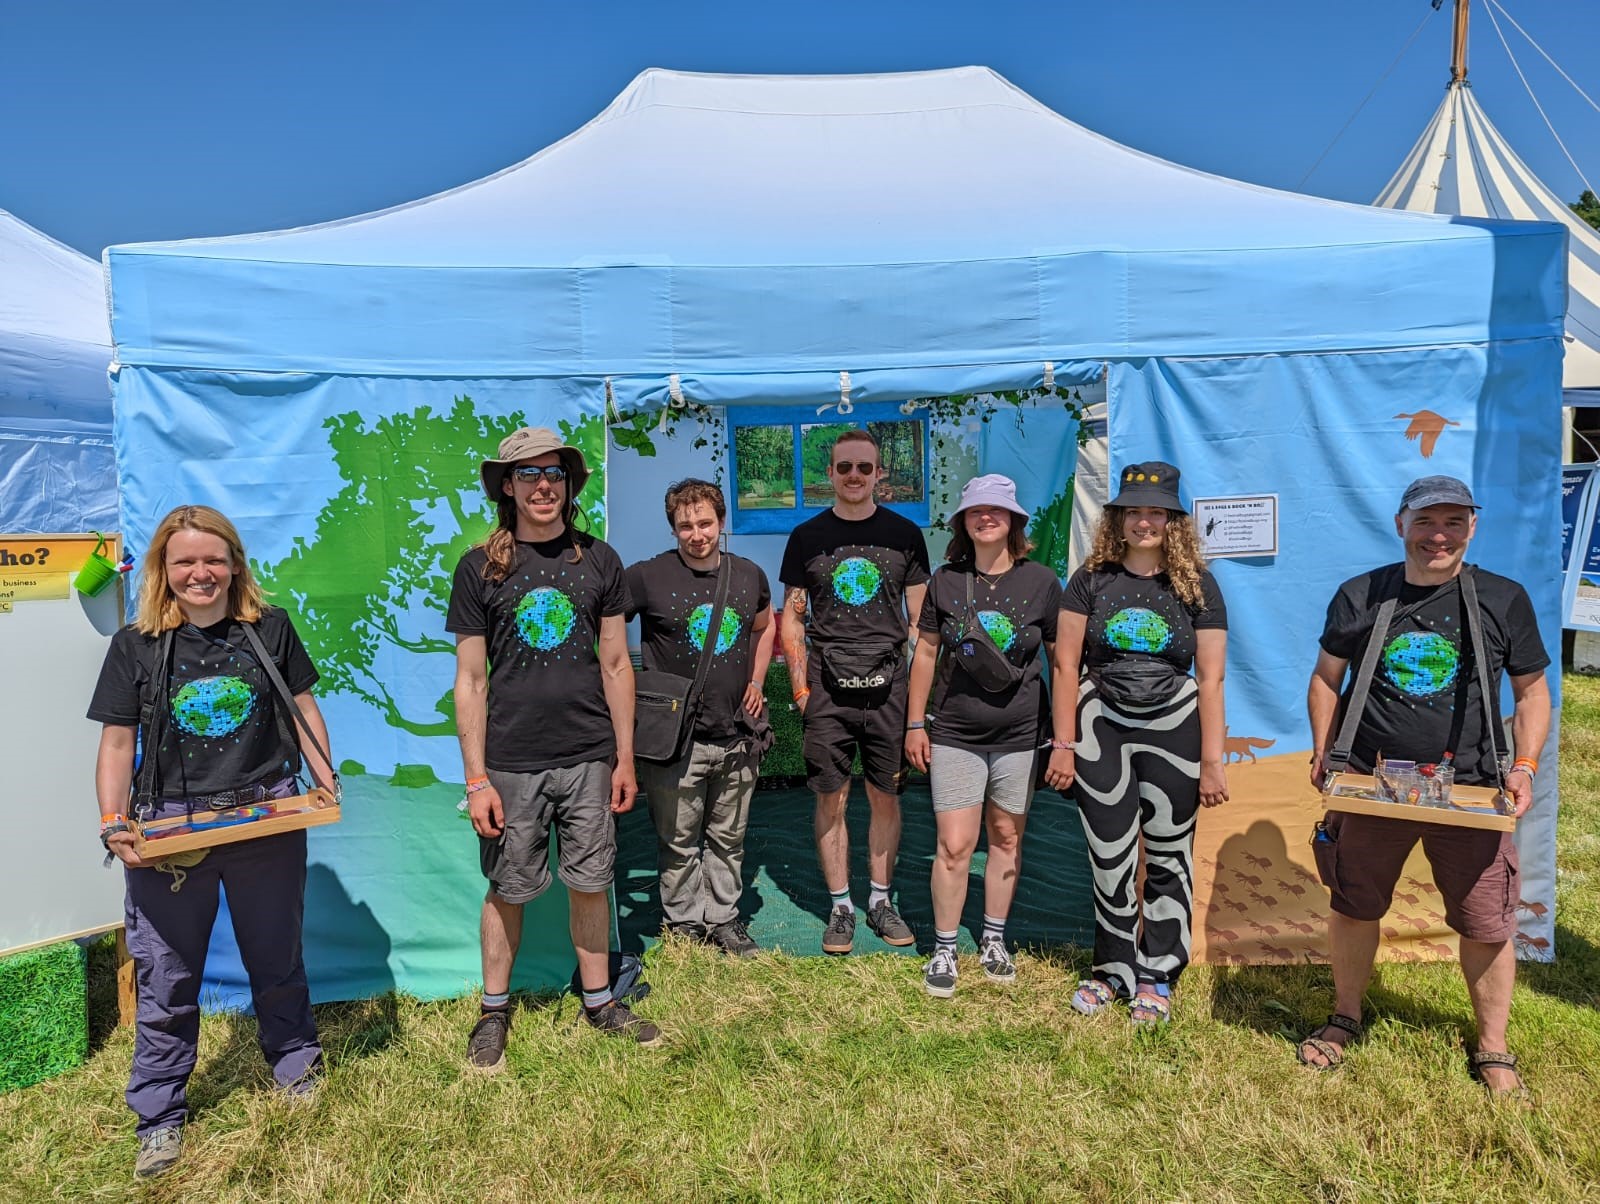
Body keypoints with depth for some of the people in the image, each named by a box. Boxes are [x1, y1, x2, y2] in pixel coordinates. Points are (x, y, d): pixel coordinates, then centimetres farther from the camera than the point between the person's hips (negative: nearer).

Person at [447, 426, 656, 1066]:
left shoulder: (598, 559, 3)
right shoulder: (479, 568, -2)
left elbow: (615, 664, 6)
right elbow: (470, 681, -2)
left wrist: (625, 757, 5)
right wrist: (476, 778, -5)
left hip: (589, 759, 2)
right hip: (512, 764, -1)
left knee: (591, 883, 11)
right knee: (506, 890, 10)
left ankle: (599, 1000, 31)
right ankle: (494, 1009, 31)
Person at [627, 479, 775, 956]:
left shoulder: (749, 575, 5)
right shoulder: (647, 577, -10)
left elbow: (764, 627, 23)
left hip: (737, 736, 4)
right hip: (676, 738, -4)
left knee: (728, 840, 17)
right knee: (679, 843, 9)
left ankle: (723, 921, 33)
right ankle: (685, 925, 27)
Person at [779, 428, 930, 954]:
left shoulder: (904, 534, 6)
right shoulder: (807, 537, 6)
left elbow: (919, 619, 8)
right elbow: (791, 619, 8)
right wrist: (801, 689, 0)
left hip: (887, 687, 0)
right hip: (828, 689, 0)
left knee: (886, 796, 8)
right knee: (831, 798, 5)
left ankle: (880, 901, 23)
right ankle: (840, 906, 18)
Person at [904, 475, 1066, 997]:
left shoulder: (1041, 582, -3)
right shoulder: (945, 581, 0)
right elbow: (925, 654, 7)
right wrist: (915, 724, 6)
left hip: (1020, 736, 1)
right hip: (954, 735, 0)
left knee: (1006, 840, 12)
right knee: (954, 846, -3)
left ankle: (994, 940, 32)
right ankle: (943, 950, 15)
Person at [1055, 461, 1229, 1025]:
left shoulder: (1197, 584, -2)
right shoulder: (1092, 579, -1)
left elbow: (1211, 679, -3)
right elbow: (1066, 665, -1)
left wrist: (1212, 761, -5)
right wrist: (1064, 745, -4)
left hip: (1173, 730, 0)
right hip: (1101, 729, 0)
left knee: (1167, 856, 9)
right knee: (1110, 858, 9)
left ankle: (1156, 977, 25)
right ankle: (1113, 968, 27)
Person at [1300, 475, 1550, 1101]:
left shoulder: (1504, 599, 0)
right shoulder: (1359, 596, 0)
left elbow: (1532, 693, 8)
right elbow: (1326, 679, 9)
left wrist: (1524, 767, -5)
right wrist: (1323, 751, -2)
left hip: (1470, 791, 0)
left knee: (1487, 924, 5)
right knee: (1354, 906, 12)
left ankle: (1493, 1050, 28)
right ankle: (1344, 1020, 34)